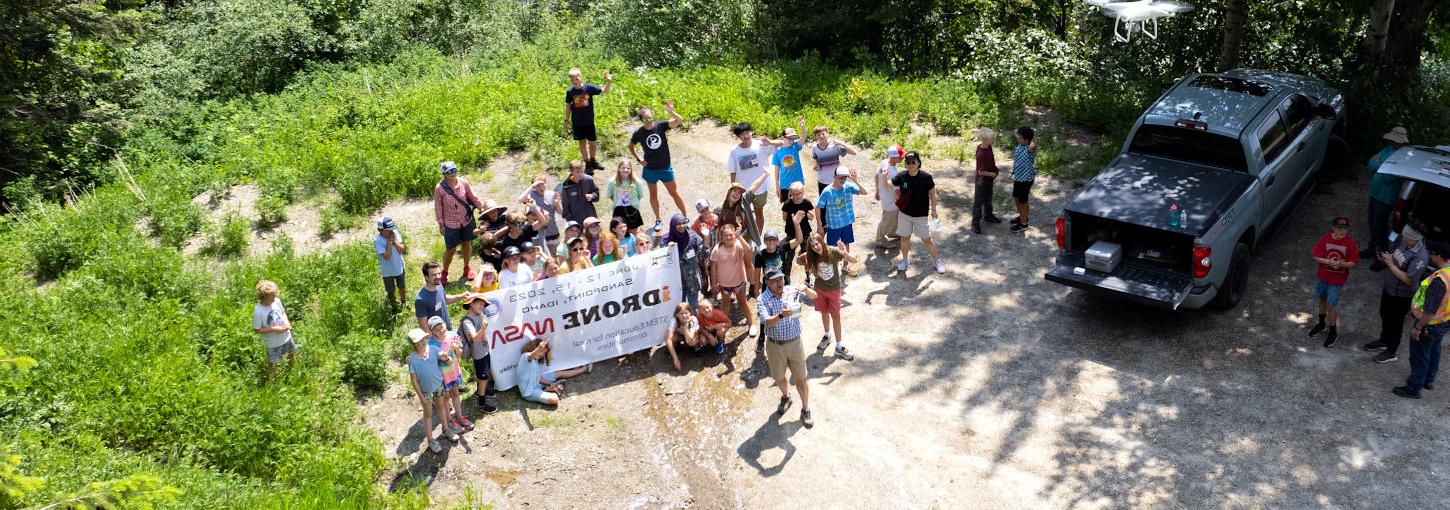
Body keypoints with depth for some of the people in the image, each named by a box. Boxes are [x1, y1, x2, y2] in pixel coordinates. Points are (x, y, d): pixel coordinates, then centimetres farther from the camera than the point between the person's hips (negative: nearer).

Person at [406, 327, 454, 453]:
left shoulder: (433, 349, -15)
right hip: (425, 390, -3)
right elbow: (413, 379, -18)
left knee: (441, 406, 24)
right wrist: (421, 397, -16)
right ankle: (430, 440, 30)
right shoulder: (412, 358, -23)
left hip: (438, 385, 3)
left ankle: (445, 429, 48)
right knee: (428, 413, 13)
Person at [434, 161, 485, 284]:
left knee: (467, 243, 18)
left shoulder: (463, 182, -12)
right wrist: (441, 224, -4)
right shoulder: (440, 188, -18)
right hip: (451, 223, -3)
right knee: (450, 249, 4)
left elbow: (472, 197, 3)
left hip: (467, 219, 3)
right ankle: (444, 272, 26)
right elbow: (438, 207, -8)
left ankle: (467, 268, 40)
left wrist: (482, 207, 6)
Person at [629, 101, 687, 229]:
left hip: (665, 167, 0)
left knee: (674, 193, 9)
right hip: (650, 169, 0)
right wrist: (639, 159, -1)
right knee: (653, 194, 15)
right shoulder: (639, 133, -11)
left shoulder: (660, 126, -12)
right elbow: (631, 146, 9)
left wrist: (671, 112, -40)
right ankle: (657, 220, 30)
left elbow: (679, 120, -24)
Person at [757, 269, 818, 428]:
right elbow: (767, 321, -26)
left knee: (800, 378, 7)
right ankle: (785, 397, 49)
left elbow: (814, 296, 2)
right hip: (775, 345, 0)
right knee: (779, 377, 20)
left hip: (795, 342, 1)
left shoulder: (792, 291, -6)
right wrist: (781, 315, -46)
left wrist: (806, 289, -21)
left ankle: (805, 410, 24)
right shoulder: (763, 300, -14)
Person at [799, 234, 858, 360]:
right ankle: (827, 336, 44)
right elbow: (800, 258, 7)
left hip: (833, 289, -3)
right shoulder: (812, 256, -15)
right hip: (820, 288, 3)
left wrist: (844, 252, -47)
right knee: (824, 313, 20)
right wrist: (808, 267, -6)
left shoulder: (833, 252, -25)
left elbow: (854, 261, -30)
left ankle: (839, 347, 11)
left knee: (835, 317, 3)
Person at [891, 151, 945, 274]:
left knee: (927, 240, 5)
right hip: (904, 213, 2)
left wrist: (933, 210, -2)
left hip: (921, 215, -2)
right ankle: (905, 259, 37)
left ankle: (937, 261, 23)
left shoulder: (926, 177, -18)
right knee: (905, 237, 15)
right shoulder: (901, 176, -12)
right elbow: (888, 185, 8)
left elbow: (932, 194, -5)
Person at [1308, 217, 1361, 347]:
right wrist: (1328, 262, -24)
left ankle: (1333, 332, 19)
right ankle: (1321, 324, 44)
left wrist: (1341, 264, -27)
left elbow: (1354, 262, -9)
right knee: (1322, 300, 21)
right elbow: (1315, 256, -7)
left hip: (1337, 280, -3)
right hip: (1322, 276, 3)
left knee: (1331, 306, 0)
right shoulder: (1325, 239, -10)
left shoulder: (1350, 243, -15)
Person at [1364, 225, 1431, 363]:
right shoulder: (1404, 244, -6)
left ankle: (1391, 352, 29)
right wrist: (1386, 259, -10)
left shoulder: (1420, 257, -31)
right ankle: (1384, 341, 49)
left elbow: (1409, 280, -31)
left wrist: (1391, 265, -29)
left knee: (1395, 323, 10)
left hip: (1401, 295, -8)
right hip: (1388, 288, 8)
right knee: (1385, 316, 27)